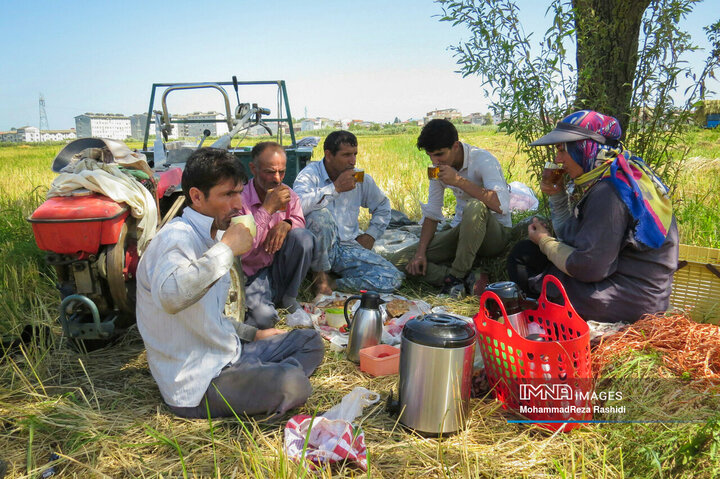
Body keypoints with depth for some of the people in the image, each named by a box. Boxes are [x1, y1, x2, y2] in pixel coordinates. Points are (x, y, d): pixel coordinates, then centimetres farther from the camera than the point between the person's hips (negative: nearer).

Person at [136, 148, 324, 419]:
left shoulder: (214, 237, 13)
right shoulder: (177, 237, -18)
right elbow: (168, 296, -43)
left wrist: (252, 334, 21)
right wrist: (227, 248, -33)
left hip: (227, 354, 10)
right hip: (195, 384, -10)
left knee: (310, 342, 12)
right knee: (293, 384, -31)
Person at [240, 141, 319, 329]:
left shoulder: (287, 194, -1)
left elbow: (299, 221, 8)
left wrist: (285, 224, -18)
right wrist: (268, 208, -30)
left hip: (278, 270, 5)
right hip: (251, 276, -5)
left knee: (303, 236, -21)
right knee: (265, 318, -30)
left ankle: (288, 298, -2)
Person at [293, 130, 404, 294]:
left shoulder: (361, 179, 7)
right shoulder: (310, 174, -8)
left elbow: (383, 206, 26)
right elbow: (298, 204, -30)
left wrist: (371, 234, 12)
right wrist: (335, 188, -25)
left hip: (348, 246, 4)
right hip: (318, 248, -4)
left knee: (393, 279, -16)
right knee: (320, 215, -36)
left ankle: (334, 283, -10)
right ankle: (321, 275, -14)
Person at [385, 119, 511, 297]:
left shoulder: (483, 160, -18)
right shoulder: (439, 167, 2)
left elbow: (501, 206, -33)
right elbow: (432, 214, 6)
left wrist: (459, 181, -33)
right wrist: (421, 252, -8)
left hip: (494, 232, -6)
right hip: (461, 231, 6)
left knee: (475, 207, -41)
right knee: (398, 260, -10)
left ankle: (456, 276, -24)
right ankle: (467, 278, -24)